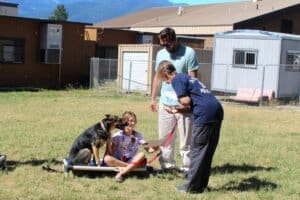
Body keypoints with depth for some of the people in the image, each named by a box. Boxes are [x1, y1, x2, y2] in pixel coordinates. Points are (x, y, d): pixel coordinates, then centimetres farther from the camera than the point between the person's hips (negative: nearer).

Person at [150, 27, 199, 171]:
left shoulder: (189, 53, -7)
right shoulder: (161, 54, 9)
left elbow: (192, 79, -10)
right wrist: (153, 98, 15)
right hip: (165, 103, 5)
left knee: (186, 138, 0)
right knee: (164, 137, 10)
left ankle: (188, 168, 8)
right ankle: (167, 165, 21)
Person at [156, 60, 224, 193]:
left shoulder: (176, 79, 0)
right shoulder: (187, 78, 27)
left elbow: (186, 101, -9)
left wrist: (179, 107, 11)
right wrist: (177, 109, 27)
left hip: (205, 114, -9)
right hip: (217, 110, 9)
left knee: (197, 150, -1)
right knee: (208, 151, 13)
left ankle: (192, 187, 6)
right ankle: (201, 184, 21)